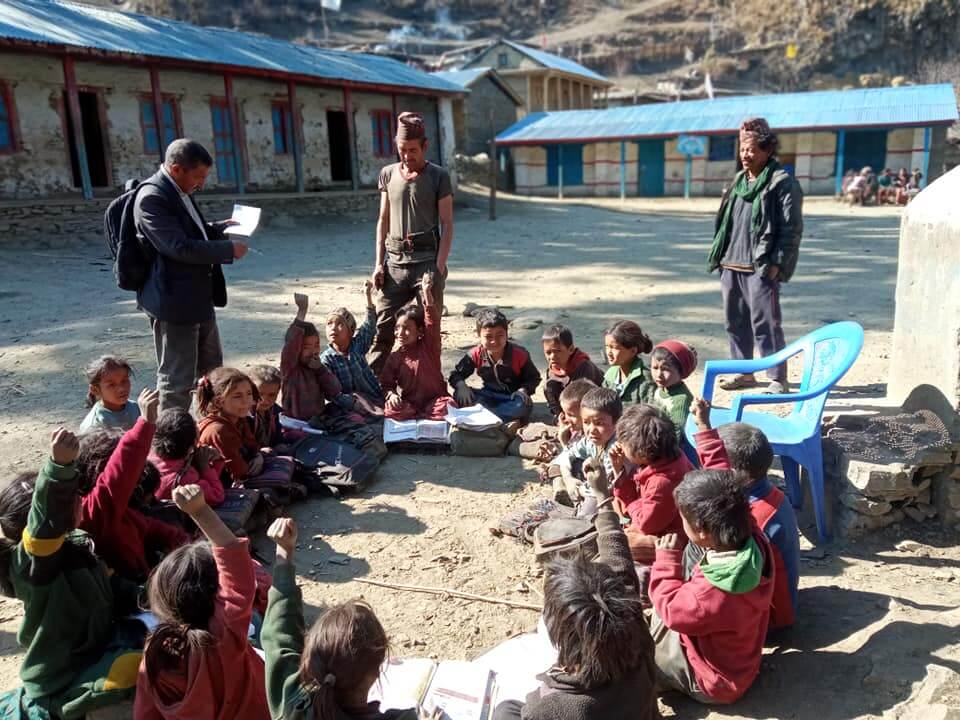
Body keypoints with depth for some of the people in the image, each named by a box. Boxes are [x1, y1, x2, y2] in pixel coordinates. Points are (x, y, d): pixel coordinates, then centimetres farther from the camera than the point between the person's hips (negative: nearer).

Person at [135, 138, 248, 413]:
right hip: (174, 301, -10)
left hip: (199, 298, 10)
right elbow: (179, 246, -26)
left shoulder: (179, 191, 11)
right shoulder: (152, 197, -19)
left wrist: (219, 228, 11)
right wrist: (229, 249, -19)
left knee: (212, 372, 21)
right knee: (177, 381, 0)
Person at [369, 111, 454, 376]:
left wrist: (439, 268, -11)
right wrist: (379, 263, 6)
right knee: (382, 328, 0)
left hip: (427, 259, -3)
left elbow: (447, 225, -2)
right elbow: (383, 220, 14)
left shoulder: (439, 177, 1)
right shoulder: (388, 174, 12)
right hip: (395, 261, 3)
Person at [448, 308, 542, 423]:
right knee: (459, 396, -23)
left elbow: (534, 377, -4)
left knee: (523, 405, -38)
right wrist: (462, 387, -27)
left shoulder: (519, 354, -16)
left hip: (512, 397, -2)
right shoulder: (476, 355, -10)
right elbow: (456, 375, -5)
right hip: (490, 396, 3)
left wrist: (523, 390, -24)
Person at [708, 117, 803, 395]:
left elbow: (792, 229, -10)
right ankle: (744, 372, 25)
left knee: (765, 324, -7)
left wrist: (776, 264, -16)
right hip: (731, 265, 8)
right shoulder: (739, 180, 17)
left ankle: (778, 379, 2)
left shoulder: (782, 183, -6)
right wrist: (719, 256, 15)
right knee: (735, 321, 13)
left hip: (760, 268, -8)